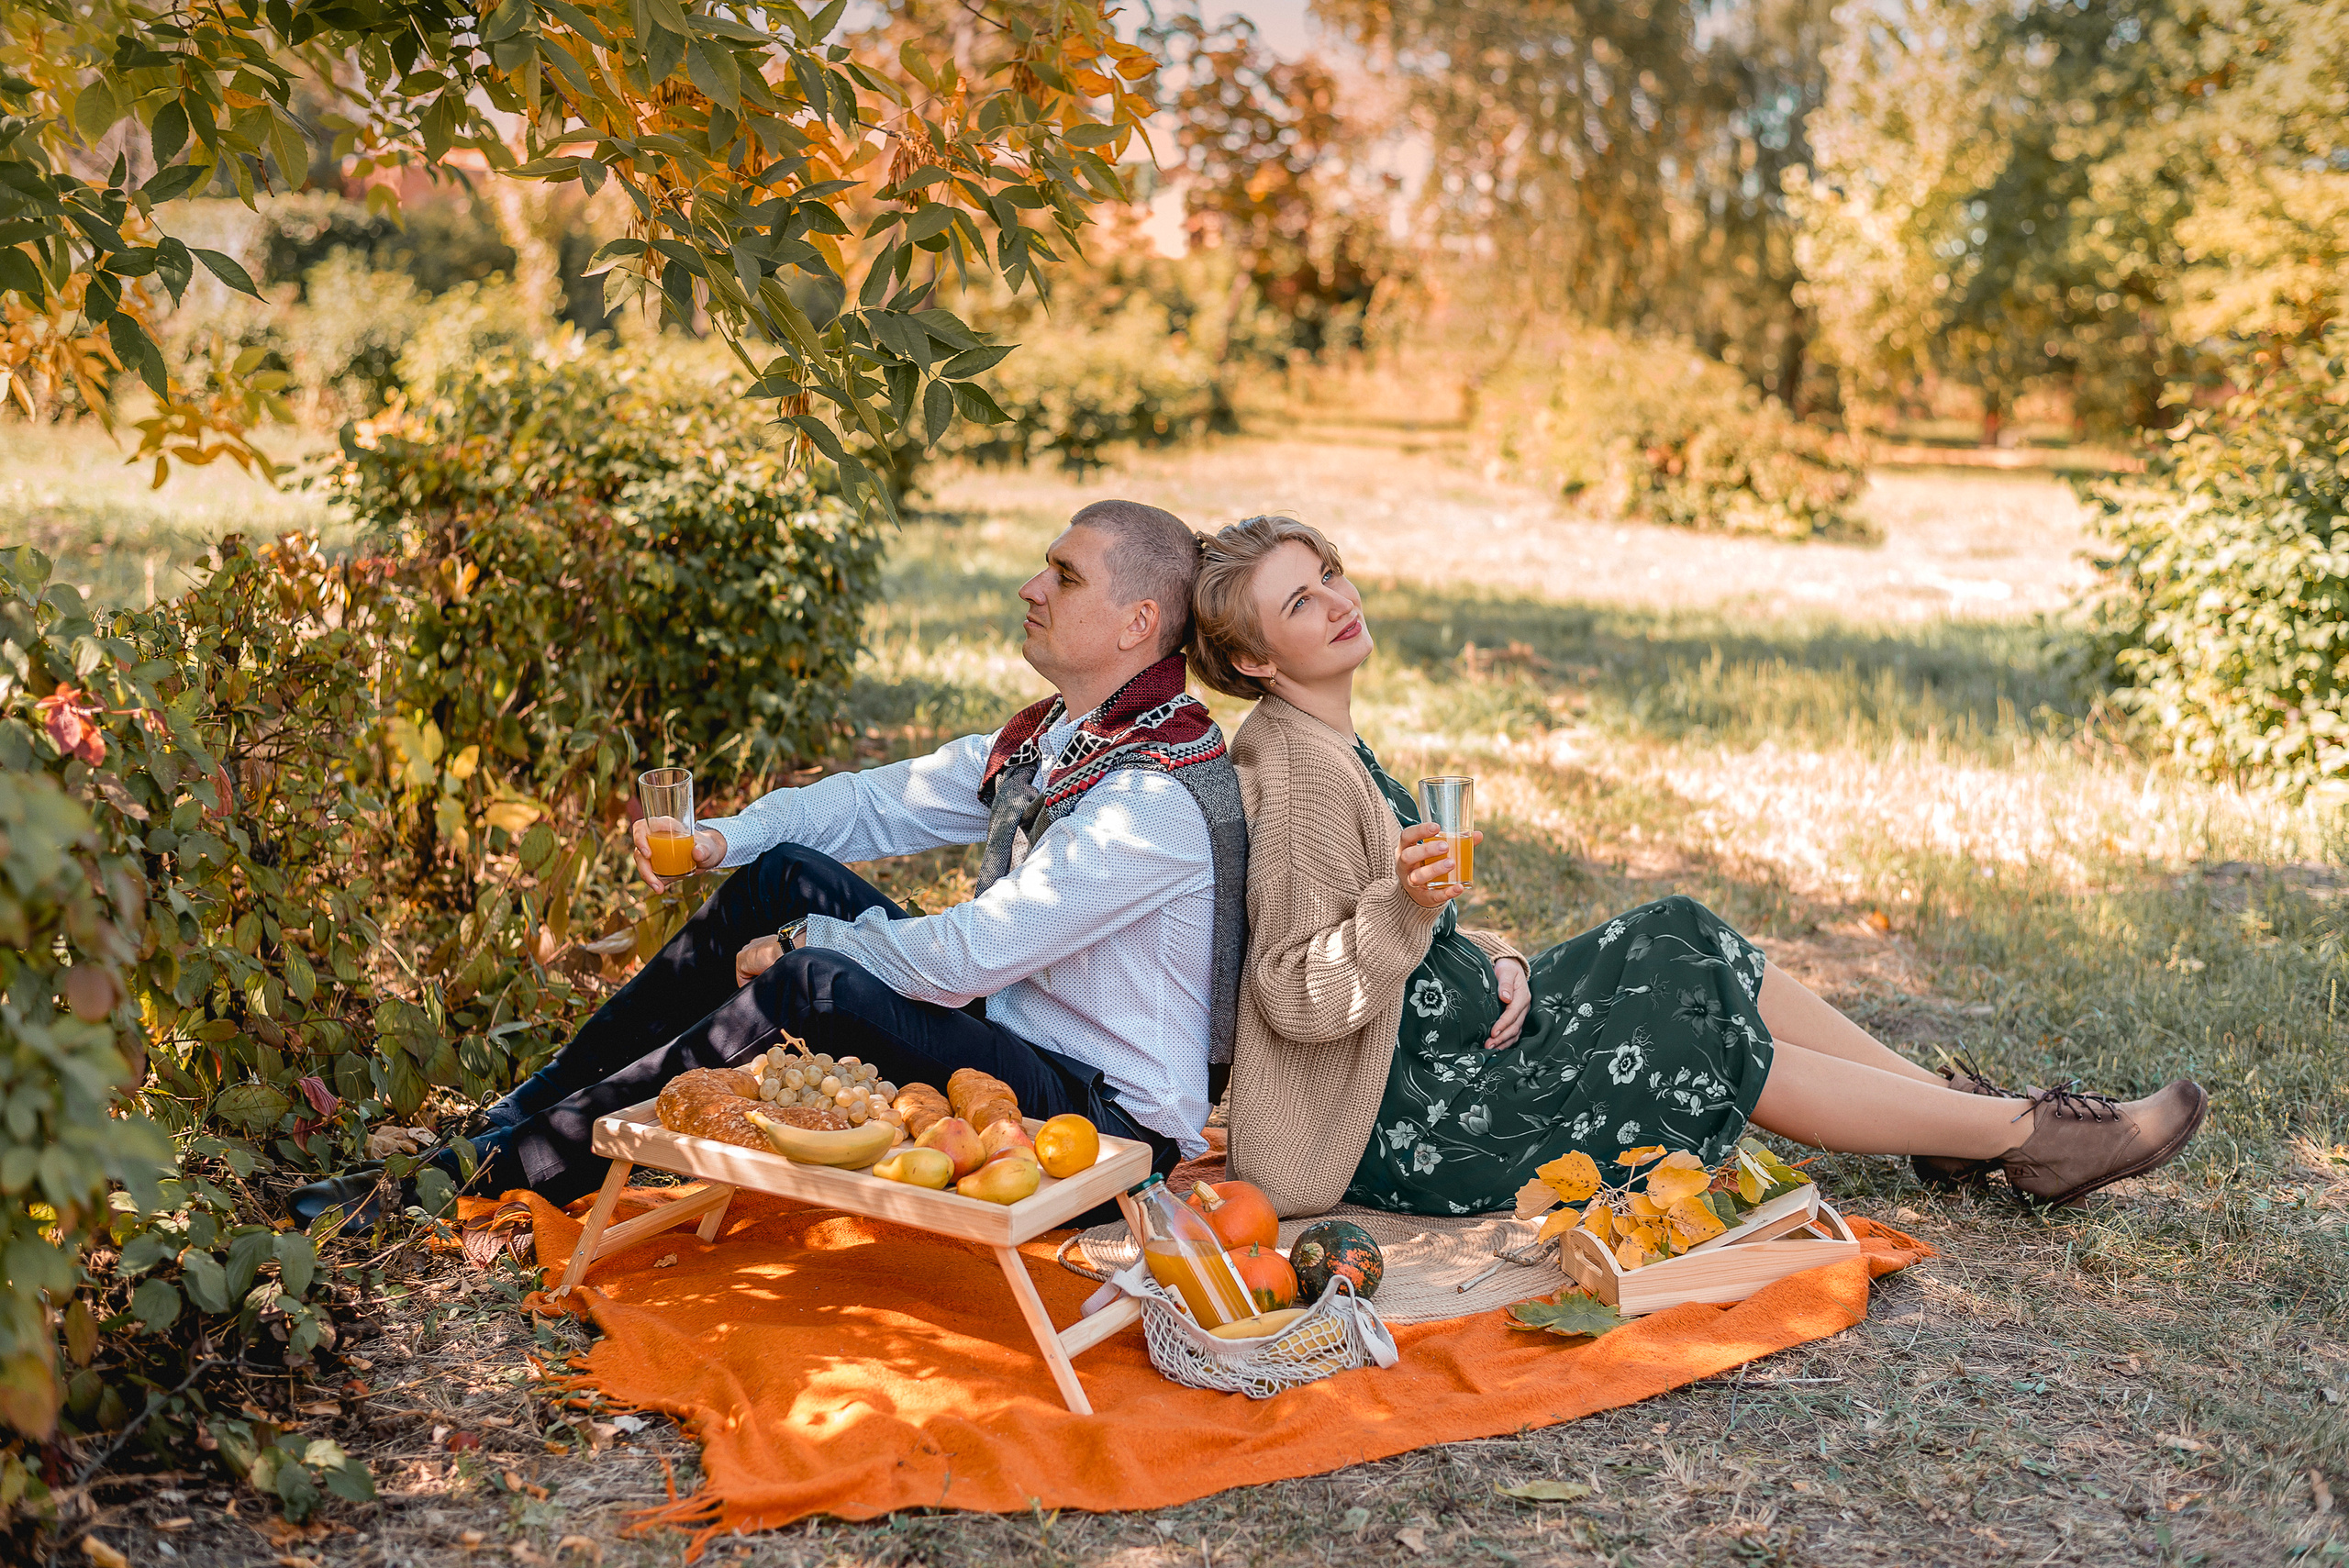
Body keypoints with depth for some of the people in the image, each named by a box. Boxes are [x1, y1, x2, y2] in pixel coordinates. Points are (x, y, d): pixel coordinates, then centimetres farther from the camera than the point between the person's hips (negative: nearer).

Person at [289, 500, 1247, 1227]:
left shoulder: (1160, 797, -23)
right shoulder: (1046, 738, 8)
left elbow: (971, 956, -26)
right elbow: (881, 800, 12)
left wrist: (804, 944, -13)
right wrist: (724, 837, -3)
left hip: (1109, 1114, -9)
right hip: (1004, 1038, 9)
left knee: (816, 985, -29)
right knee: (782, 874, 1)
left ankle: (499, 1172, -18)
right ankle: (520, 1114, 4)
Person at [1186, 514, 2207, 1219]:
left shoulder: (1329, 742, 9)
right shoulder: (1300, 768, -22)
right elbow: (1300, 997, -27)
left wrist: (1497, 964, 5)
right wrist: (1406, 907, -39)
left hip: (1448, 1035, 10)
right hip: (1408, 1127, -10)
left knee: (1685, 947, 8)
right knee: (1714, 1044, -5)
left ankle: (1962, 1111, 15)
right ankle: (2032, 1137, 10)